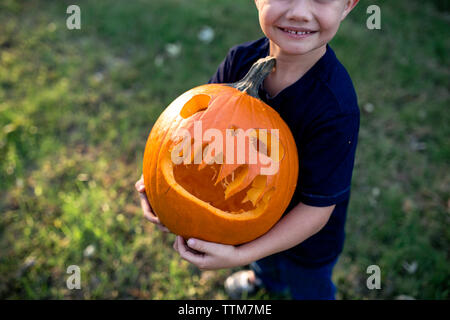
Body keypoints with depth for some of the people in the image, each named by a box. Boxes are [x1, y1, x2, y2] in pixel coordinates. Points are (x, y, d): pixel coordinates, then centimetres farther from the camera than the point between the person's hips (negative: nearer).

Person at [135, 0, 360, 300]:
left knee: (309, 289, 30)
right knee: (265, 262, 40)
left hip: (306, 240, -4)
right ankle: (265, 279, 76)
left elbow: (316, 209, -34)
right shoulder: (241, 60, -23)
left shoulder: (336, 110, -40)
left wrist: (240, 255, -37)